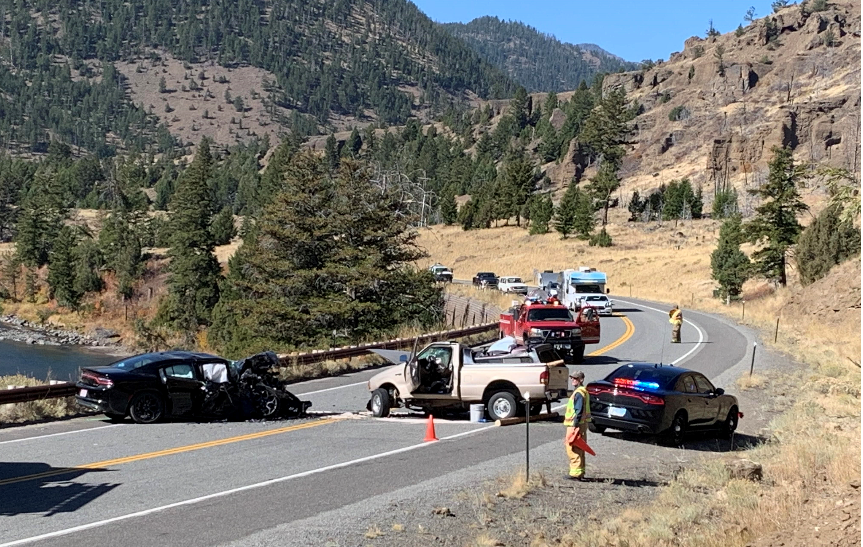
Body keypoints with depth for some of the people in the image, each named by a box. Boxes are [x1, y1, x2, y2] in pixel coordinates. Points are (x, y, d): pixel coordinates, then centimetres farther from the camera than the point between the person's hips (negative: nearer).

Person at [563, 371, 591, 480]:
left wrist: (575, 426, -24)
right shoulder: (583, 391, 17)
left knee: (572, 449, -8)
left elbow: (579, 411, -23)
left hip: (576, 424, -11)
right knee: (579, 450, 15)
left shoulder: (579, 393, -16)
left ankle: (575, 473, -7)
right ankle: (580, 473, 20)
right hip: (581, 424, 11)